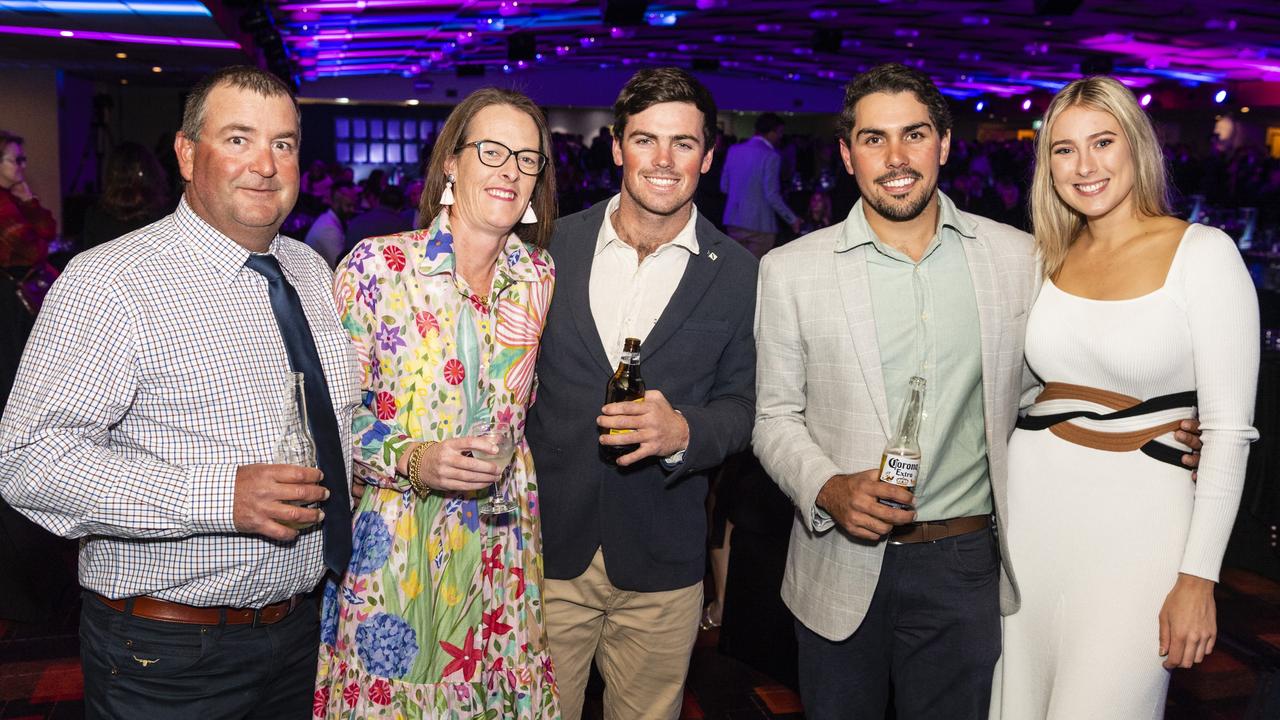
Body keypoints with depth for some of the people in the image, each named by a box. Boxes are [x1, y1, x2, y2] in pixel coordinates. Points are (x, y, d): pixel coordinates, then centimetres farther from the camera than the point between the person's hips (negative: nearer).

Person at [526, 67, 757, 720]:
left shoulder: (740, 274, -2)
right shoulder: (553, 246, 0)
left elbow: (741, 406, 2)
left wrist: (684, 432, -20)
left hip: (660, 569, 0)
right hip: (547, 549, 1)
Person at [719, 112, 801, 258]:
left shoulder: (734, 150, 6)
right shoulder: (770, 156, -12)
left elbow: (724, 187, 9)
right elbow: (772, 195, -16)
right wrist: (792, 219, -5)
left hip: (734, 220, 6)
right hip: (759, 224, -6)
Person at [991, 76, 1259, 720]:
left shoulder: (1202, 253, -8)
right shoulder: (1050, 260, 7)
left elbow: (1228, 429, -10)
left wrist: (1198, 577, -13)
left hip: (1137, 517, -4)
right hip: (1033, 504, 5)